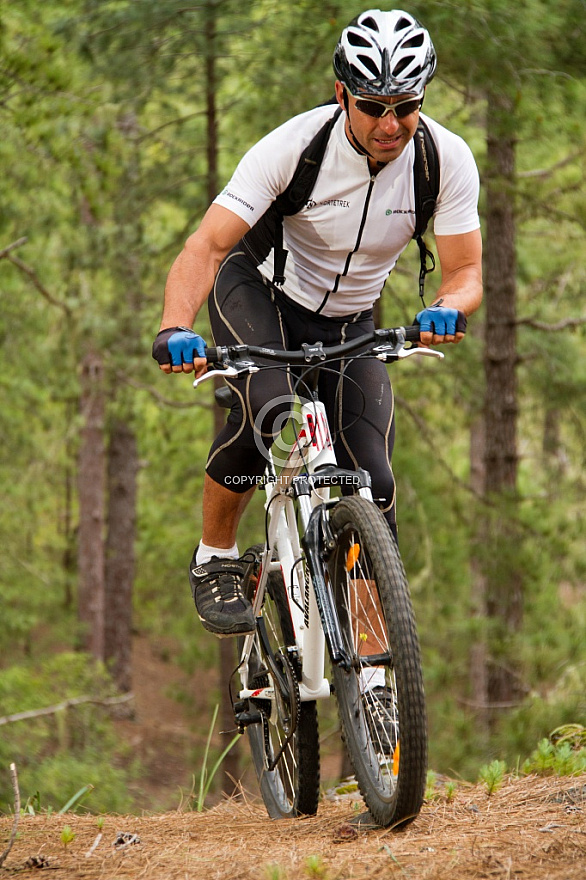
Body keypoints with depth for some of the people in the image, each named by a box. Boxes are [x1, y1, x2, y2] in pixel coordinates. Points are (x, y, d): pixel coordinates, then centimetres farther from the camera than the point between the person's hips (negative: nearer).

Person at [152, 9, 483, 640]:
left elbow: (466, 272, -19)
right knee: (265, 412, -33)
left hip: (348, 321, 3)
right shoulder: (295, 145, -30)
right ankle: (215, 562, -9)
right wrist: (175, 328, -52)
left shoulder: (447, 160, -22)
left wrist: (446, 309, -44)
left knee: (370, 484, -12)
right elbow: (207, 246, -34)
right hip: (260, 292, -3)